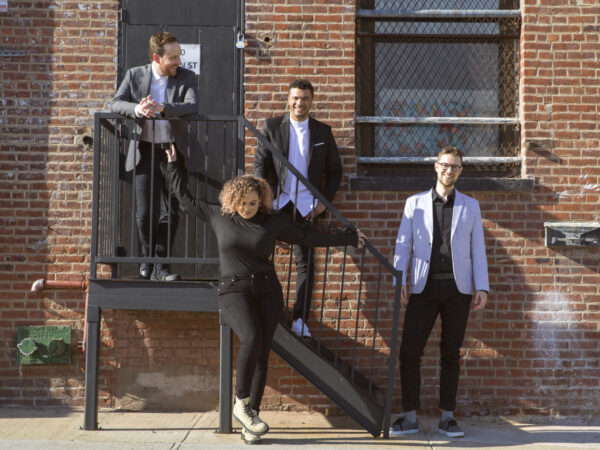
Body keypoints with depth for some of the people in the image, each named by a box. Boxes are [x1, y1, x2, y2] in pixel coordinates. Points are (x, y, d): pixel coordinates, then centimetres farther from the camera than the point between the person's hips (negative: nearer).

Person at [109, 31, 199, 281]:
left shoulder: (187, 78, 1)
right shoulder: (135, 75, 4)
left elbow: (192, 106, -16)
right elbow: (116, 104, -5)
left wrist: (162, 108, -31)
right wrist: (137, 109, -27)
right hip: (145, 151, 0)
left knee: (171, 212, 2)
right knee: (145, 213, 0)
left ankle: (160, 264, 14)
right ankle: (147, 259, 21)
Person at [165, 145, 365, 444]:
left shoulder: (271, 223, 6)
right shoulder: (219, 216, 6)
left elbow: (307, 237, 13)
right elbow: (185, 199, 17)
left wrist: (349, 239, 15)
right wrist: (173, 166, 23)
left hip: (267, 292, 2)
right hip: (234, 291, -2)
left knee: (262, 354, -3)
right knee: (252, 340, -26)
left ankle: (250, 420, 4)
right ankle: (241, 405, -8)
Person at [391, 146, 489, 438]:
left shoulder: (470, 206, 11)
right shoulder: (415, 203, 9)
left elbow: (477, 249, 7)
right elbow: (403, 245, 6)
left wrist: (482, 287, -1)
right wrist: (399, 280, -7)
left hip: (457, 288, 0)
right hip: (424, 288, 0)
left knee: (451, 354, 5)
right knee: (409, 352, -5)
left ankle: (447, 417, 14)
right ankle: (410, 417, 6)